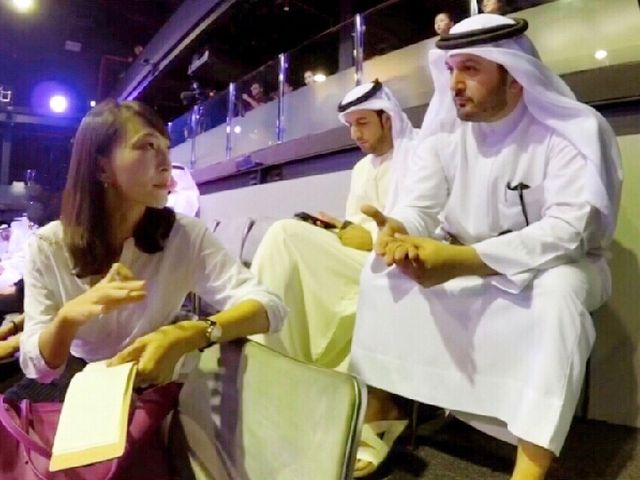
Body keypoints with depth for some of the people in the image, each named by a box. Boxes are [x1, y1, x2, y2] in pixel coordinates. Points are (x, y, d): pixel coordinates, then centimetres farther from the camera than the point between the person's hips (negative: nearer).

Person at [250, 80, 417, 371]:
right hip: (357, 259, 7)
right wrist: (340, 229, -2)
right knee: (286, 235, -15)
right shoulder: (361, 169, 24)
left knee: (286, 237, -22)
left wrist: (373, 238, -15)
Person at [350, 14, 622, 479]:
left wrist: (462, 261, -40)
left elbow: (569, 232, -28)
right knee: (382, 266, -14)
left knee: (560, 290, -37)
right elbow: (419, 208, -5)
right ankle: (377, 412, -12)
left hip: (549, 265, -4)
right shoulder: (444, 131, -2)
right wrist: (397, 229, -32)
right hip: (463, 262, 5)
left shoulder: (573, 132, -17)